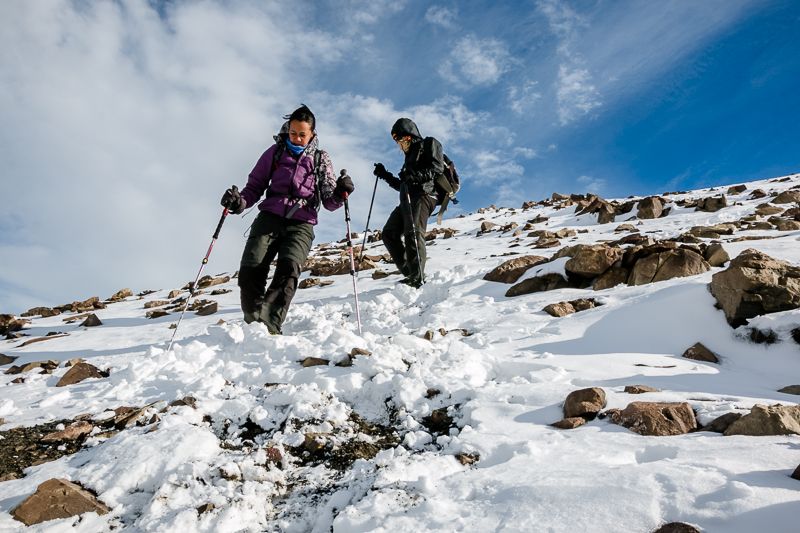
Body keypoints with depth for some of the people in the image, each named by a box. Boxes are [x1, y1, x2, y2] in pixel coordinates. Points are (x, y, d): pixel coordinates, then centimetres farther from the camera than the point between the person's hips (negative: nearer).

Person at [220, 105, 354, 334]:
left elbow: (329, 202, 12)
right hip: (270, 218, 2)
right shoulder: (275, 152, 14)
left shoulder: (321, 159, 14)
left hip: (301, 224, -1)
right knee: (250, 272, -17)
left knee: (288, 269, -29)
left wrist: (339, 193, -11)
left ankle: (268, 326, -38)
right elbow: (255, 186, 16)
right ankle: (253, 323, -1)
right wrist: (239, 201, -5)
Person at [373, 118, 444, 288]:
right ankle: (410, 274, -8)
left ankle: (418, 278, -31)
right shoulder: (410, 154, 35)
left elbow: (437, 168, -7)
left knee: (413, 233, -24)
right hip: (408, 197, 9)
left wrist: (415, 175, -19)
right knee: (390, 233, -2)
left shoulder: (429, 144, 11)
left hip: (424, 194, -9)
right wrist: (385, 176, 28)